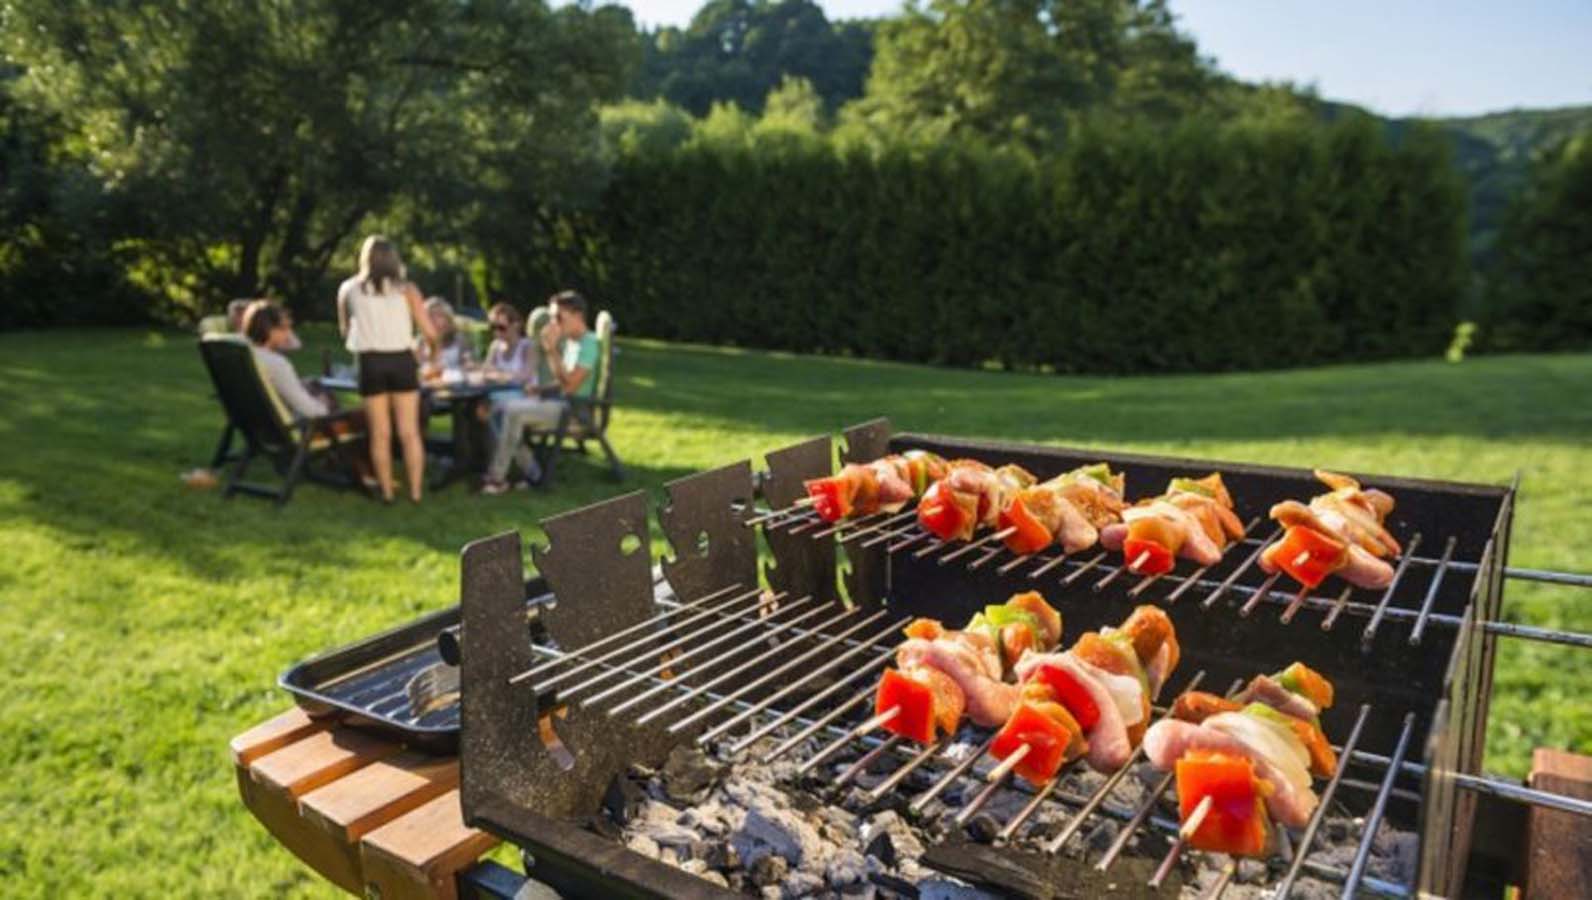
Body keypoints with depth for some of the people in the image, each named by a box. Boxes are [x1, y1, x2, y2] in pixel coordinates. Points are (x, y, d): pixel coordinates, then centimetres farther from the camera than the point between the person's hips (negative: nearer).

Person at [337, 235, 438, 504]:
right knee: (409, 432, 2)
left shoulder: (348, 289, 8)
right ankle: (415, 492, 2)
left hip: (370, 363, 1)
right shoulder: (406, 289, 2)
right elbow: (429, 333, -2)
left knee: (380, 433, 8)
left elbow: (345, 329, 20)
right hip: (401, 361, -1)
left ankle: (387, 492, 11)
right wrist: (433, 349, 19)